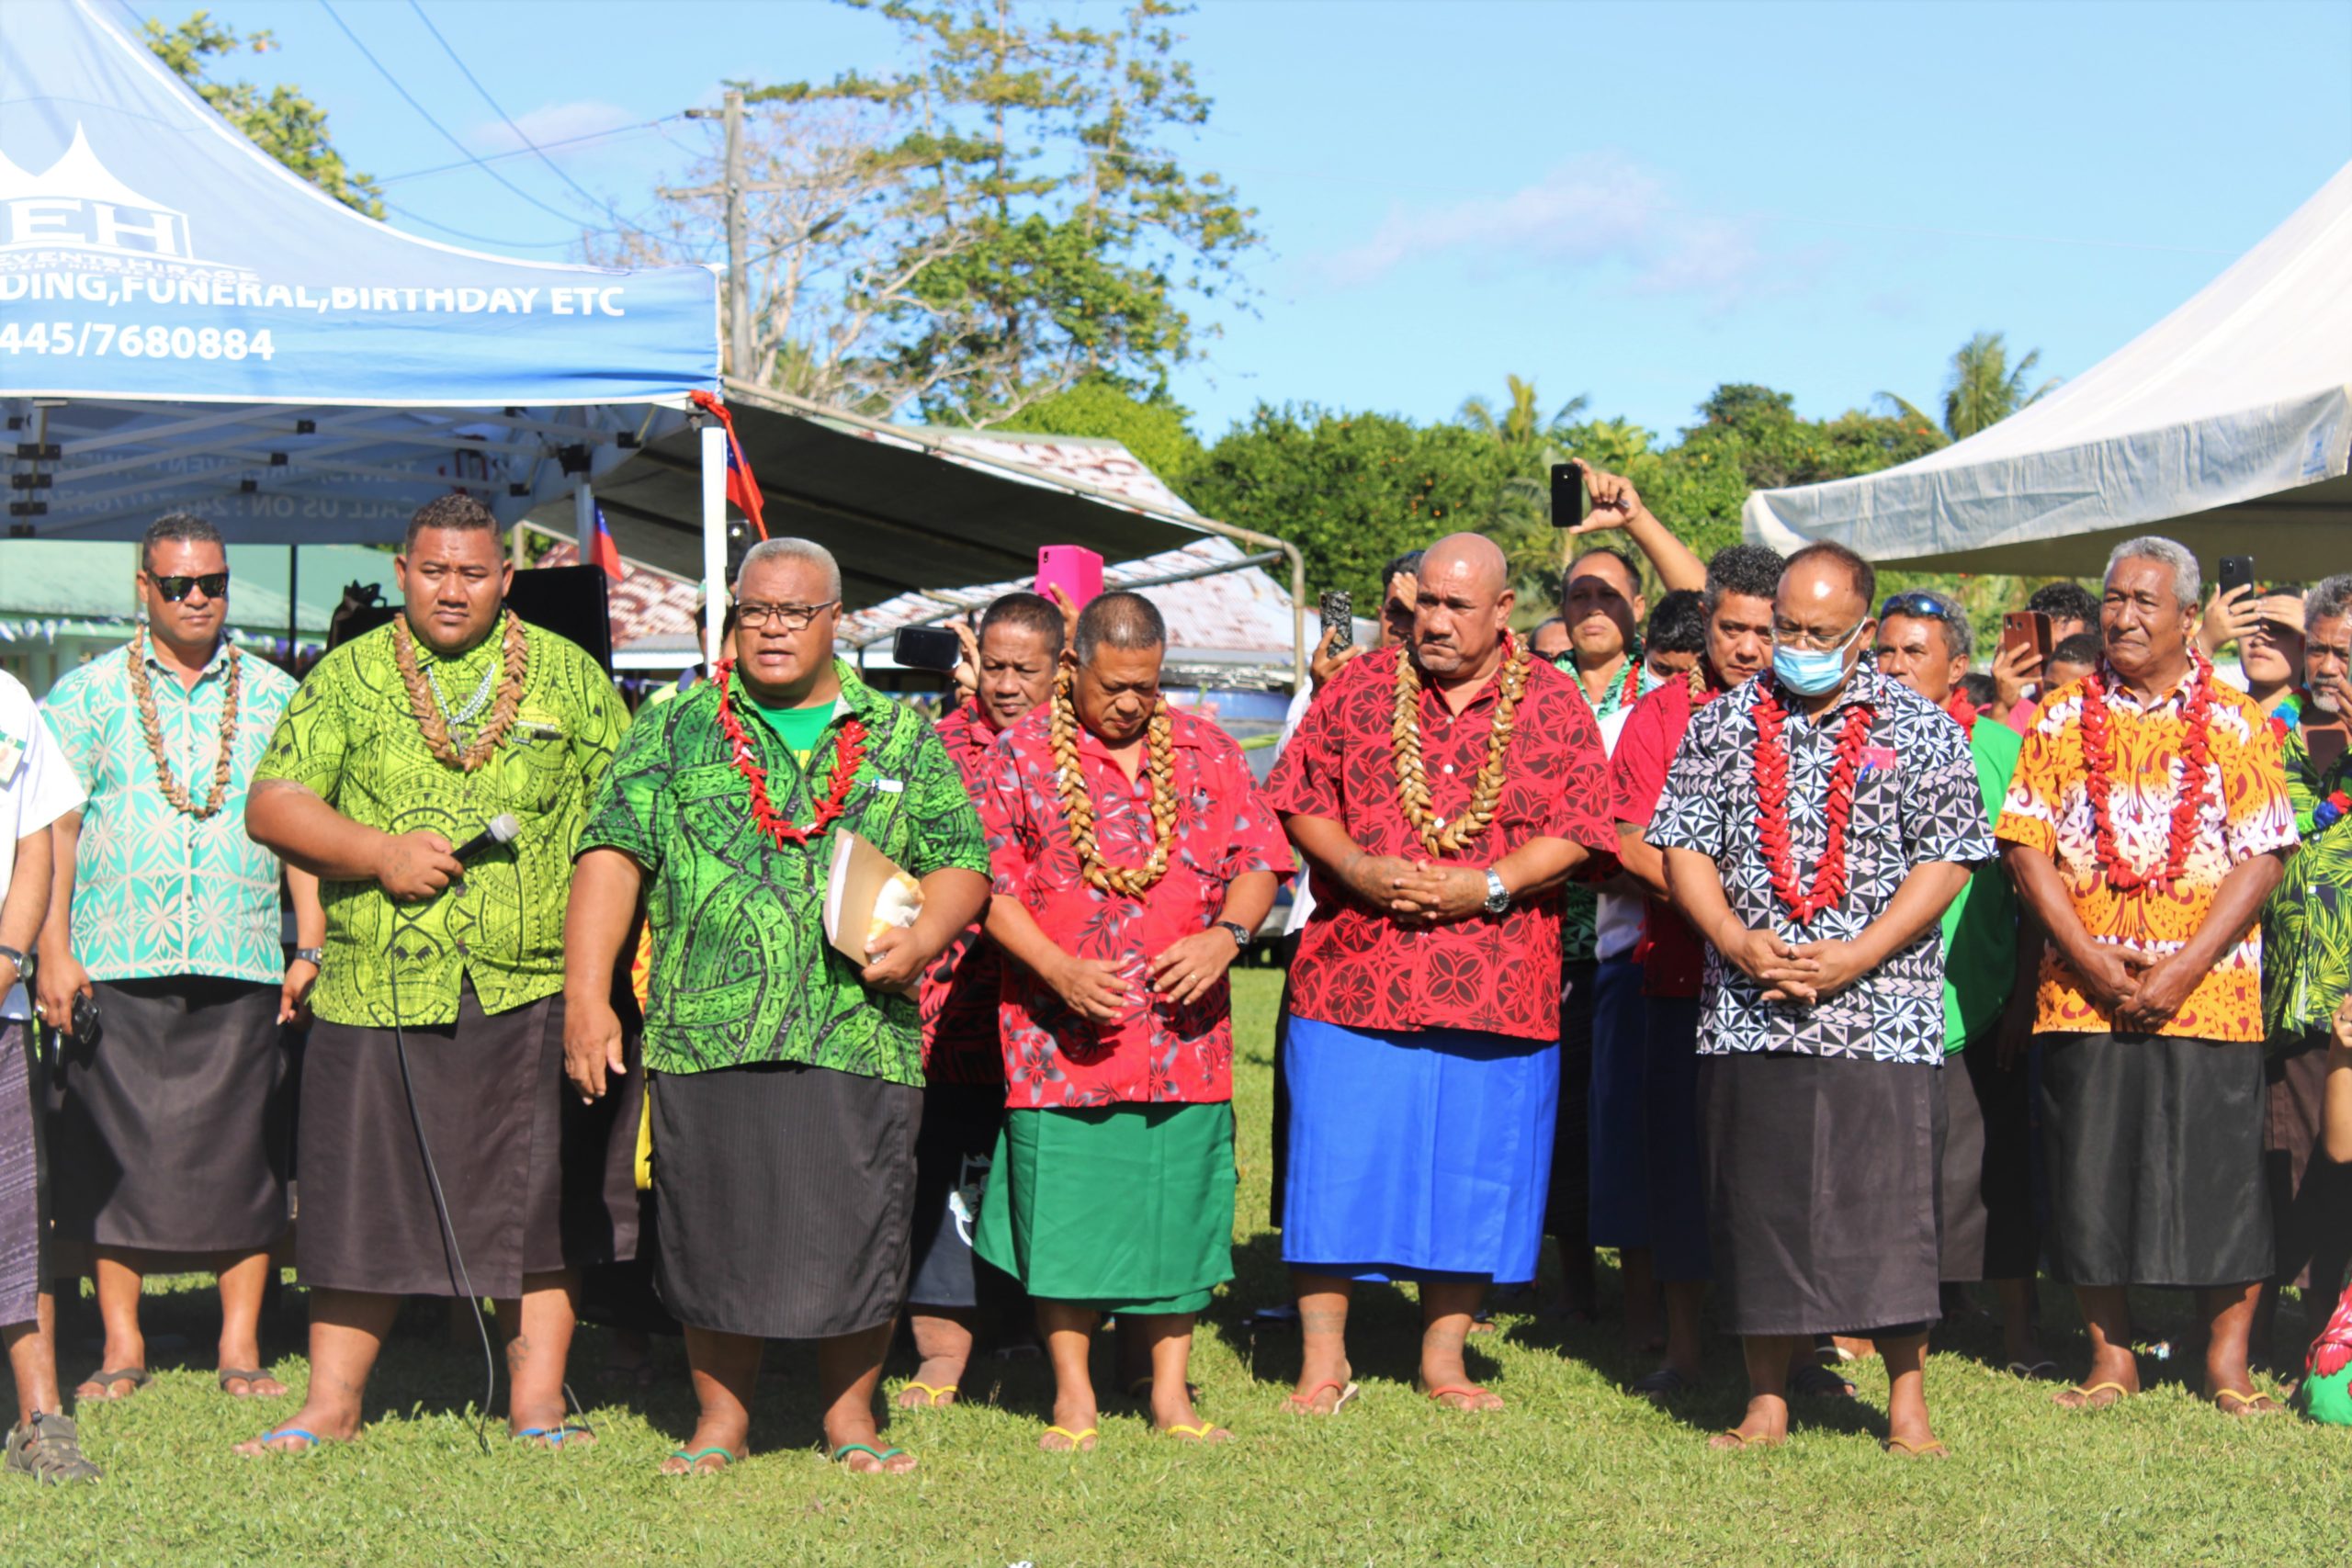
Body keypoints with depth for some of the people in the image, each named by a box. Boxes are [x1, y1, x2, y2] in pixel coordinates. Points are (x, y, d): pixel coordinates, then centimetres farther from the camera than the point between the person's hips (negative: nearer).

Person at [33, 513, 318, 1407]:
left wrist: (310, 947, 3)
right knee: (115, 1150, 1)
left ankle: (241, 1347, 7)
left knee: (242, 1153, 0)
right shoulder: (87, 694, 8)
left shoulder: (273, 696, 11)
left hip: (241, 965, 1)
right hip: (115, 963, -1)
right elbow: (53, 824, 3)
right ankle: (121, 1347, 10)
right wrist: (52, 949, -5)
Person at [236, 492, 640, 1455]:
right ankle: (331, 1403, 15)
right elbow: (271, 805, 3)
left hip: (536, 988, 0)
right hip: (378, 987, 0)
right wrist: (379, 852, -12)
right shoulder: (348, 677, 8)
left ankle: (538, 1402, 12)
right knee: (360, 1198, 4)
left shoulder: (570, 675, 10)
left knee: (542, 1197, 3)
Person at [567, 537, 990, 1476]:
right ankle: (720, 1416, 19)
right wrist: (585, 995, -8)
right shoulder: (675, 730, 10)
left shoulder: (903, 738, 13)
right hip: (706, 1035, 0)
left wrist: (924, 937, -8)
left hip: (863, 1037, 1)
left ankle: (851, 1417, 18)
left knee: (860, 1234, 1)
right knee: (713, 1232, 3)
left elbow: (961, 863, 14)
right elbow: (612, 856, 3)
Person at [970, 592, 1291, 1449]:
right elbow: (988, 886, -2)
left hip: (1183, 1031, 2)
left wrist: (1226, 935, -9)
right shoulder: (1020, 754, 2)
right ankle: (1072, 1395, 13)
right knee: (1064, 1213, 1)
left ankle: (1171, 1391, 18)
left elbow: (1260, 860, 10)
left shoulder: (1206, 750, 10)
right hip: (1062, 1035, -2)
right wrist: (1055, 967, -15)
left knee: (1177, 1211, 6)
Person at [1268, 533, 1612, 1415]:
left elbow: (1577, 831, 0)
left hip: (1496, 991, 0)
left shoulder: (1553, 704, 5)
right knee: (1336, 1168, 1)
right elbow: (1299, 799, 8)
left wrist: (1487, 886, -13)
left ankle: (1443, 1358, 20)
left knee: (1472, 1174, 6)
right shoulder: (1358, 689, 8)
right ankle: (1323, 1359, 13)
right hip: (1352, 979, 0)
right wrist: (1356, 868, -10)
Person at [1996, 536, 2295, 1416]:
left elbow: (2261, 858, -2)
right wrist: (2089, 956, -10)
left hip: (2207, 996, -1)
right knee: (2091, 1175, 4)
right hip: (2081, 995, 2)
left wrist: (2185, 966, -13)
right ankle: (2110, 1357, 16)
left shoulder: (2237, 725, 4)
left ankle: (2227, 1363, 12)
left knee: (2218, 1172, -1)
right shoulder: (2063, 721, 8)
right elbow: (2027, 846, 2)